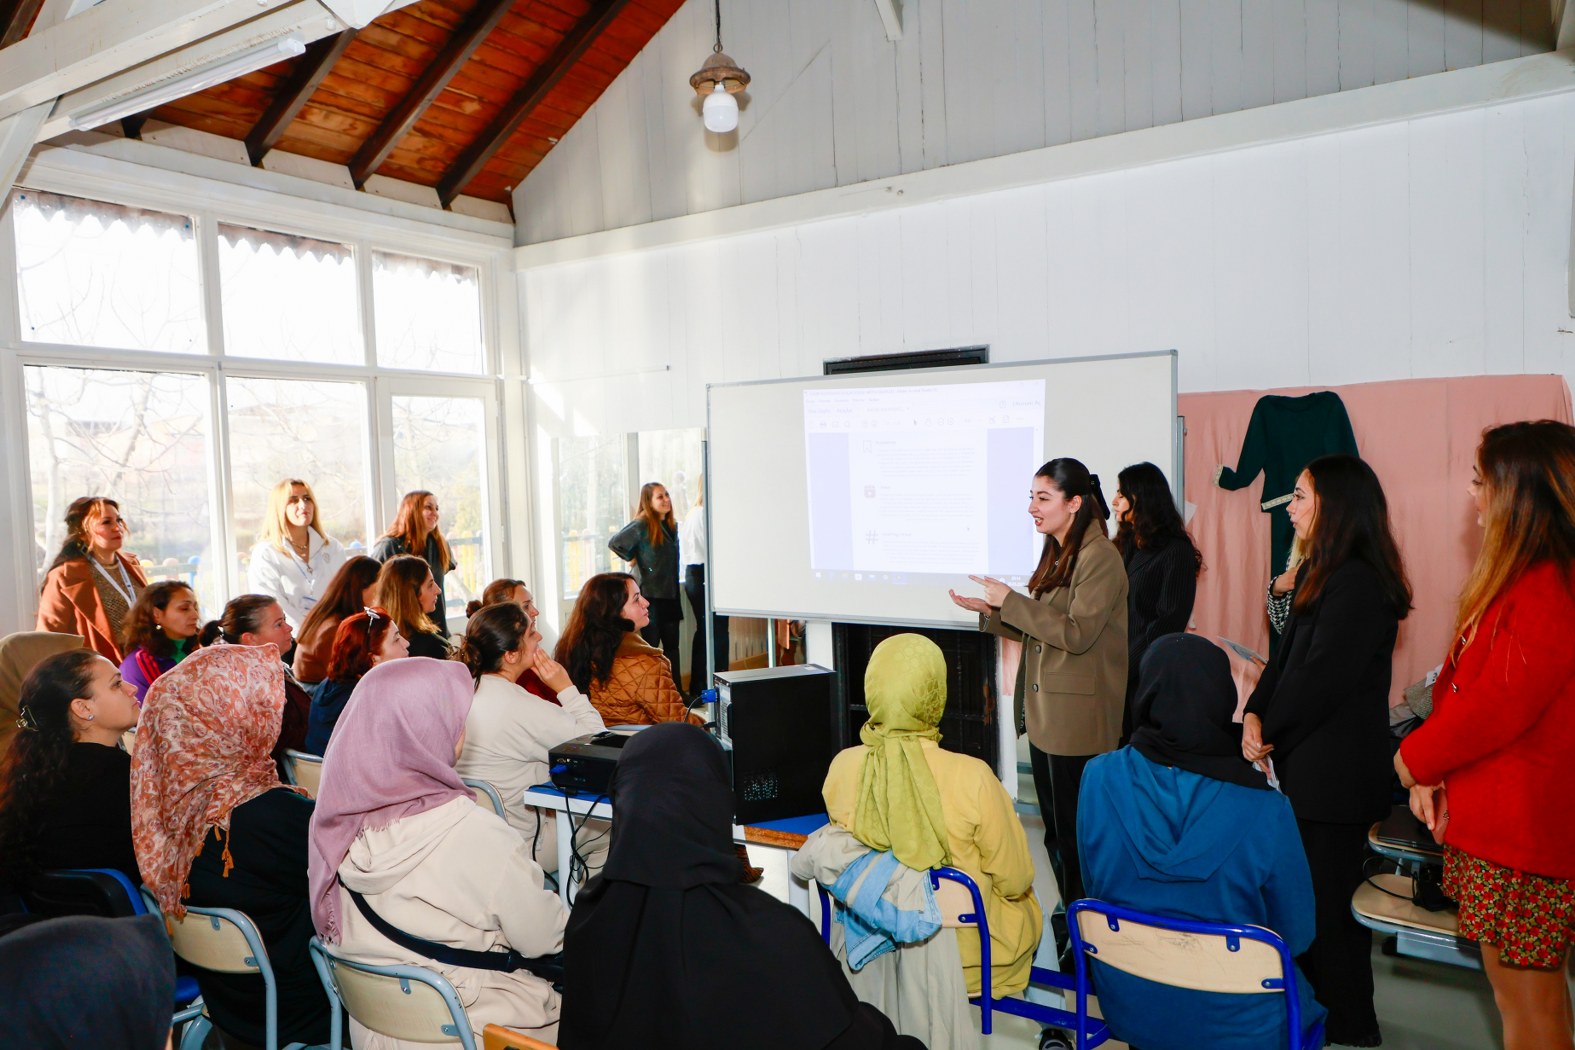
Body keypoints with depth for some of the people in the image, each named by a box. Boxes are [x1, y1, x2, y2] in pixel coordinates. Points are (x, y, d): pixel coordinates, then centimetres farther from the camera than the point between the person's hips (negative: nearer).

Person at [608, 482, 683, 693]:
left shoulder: (671, 526, 11)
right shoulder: (642, 525, -12)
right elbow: (614, 543, -17)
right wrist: (635, 559, -10)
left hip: (670, 594, 7)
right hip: (650, 594, -7)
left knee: (671, 644, 12)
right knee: (650, 644, 1)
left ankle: (676, 691, 20)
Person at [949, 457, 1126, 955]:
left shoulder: (1100, 557, -15)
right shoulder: (1057, 555, 14)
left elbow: (1076, 632, -23)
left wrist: (1009, 600, -21)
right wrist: (989, 612, 5)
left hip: (1078, 720, -9)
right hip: (1045, 712, 9)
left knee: (1076, 830, 2)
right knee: (1055, 826, 18)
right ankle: (1071, 914, 32)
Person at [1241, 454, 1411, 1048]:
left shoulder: (1358, 583, -19)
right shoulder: (1322, 575, 14)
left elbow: (1321, 677, -21)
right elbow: (1286, 658, 13)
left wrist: (1269, 730, -10)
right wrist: (1256, 714, -1)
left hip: (1335, 771, -9)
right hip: (1308, 764, 9)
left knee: (1327, 901, 2)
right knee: (1309, 894, 17)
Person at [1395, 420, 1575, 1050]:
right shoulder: (1514, 578, 13)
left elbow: (1500, 704, -22)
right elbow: (1459, 685, 12)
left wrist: (1416, 758, -7)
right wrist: (1431, 773, 3)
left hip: (1524, 829, -9)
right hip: (1485, 818, 9)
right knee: (1514, 989, 19)